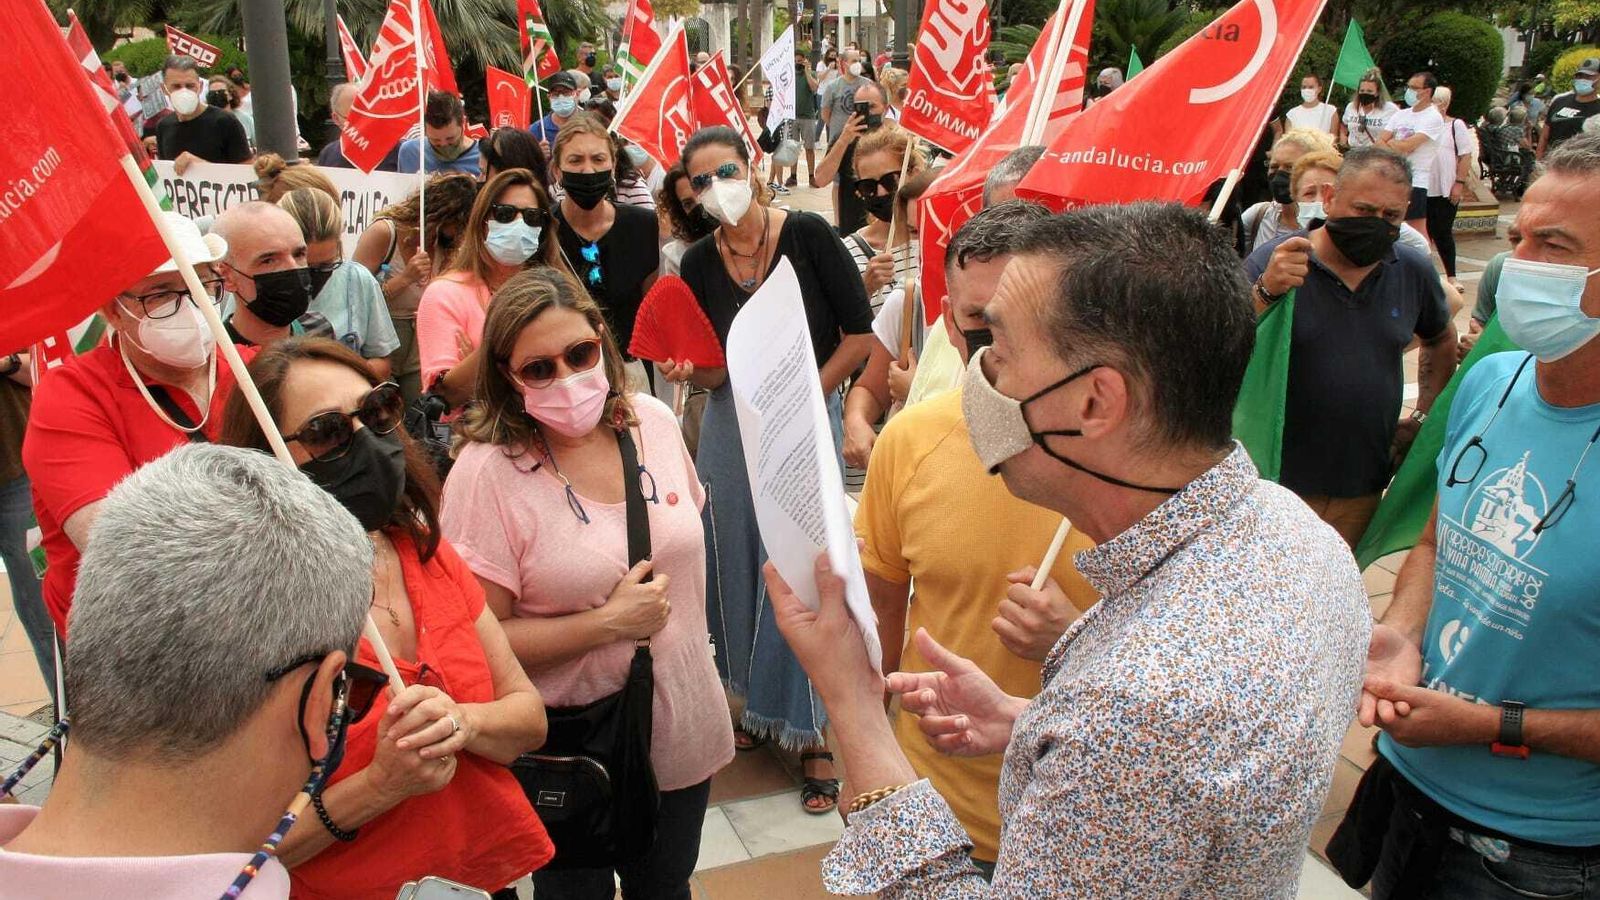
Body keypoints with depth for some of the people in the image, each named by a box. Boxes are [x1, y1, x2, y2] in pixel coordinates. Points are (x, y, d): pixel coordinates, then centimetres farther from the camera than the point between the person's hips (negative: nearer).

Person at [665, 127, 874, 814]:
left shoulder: (807, 235, -8)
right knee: (739, 568, 8)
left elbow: (859, 333, -8)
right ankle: (759, 707, 28)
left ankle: (816, 735, 8)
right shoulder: (699, 262, 3)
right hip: (731, 423, 4)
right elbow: (715, 371, 5)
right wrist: (688, 369, -17)